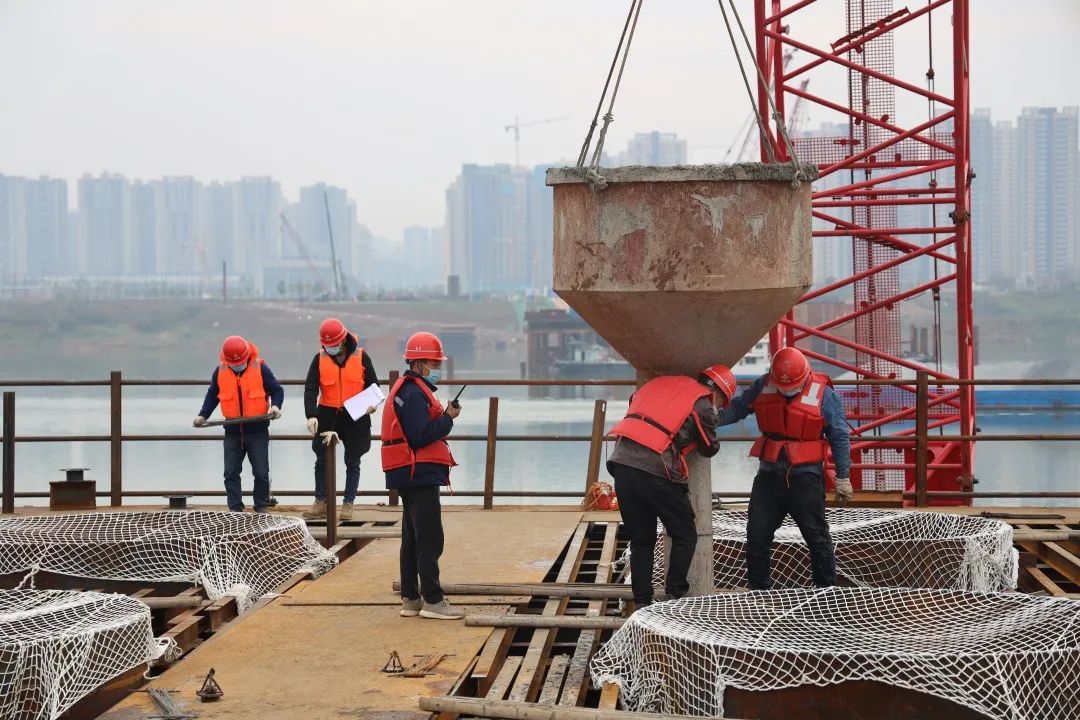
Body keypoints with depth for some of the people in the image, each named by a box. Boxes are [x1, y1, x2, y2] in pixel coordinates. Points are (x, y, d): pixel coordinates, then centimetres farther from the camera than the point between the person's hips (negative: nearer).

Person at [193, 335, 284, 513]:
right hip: (233, 430, 3)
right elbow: (212, 395, 15)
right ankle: (235, 510, 9)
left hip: (257, 430, -3)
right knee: (231, 473, 3)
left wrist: (275, 406, -19)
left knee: (261, 472, 2)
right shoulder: (220, 372, 2)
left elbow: (277, 390, -1)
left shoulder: (260, 368, -7)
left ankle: (262, 507, 16)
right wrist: (203, 415, 5)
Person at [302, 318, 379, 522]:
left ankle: (348, 505, 13)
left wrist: (371, 404, -17)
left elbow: (373, 385, 4)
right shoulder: (319, 359, -1)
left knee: (352, 463, 5)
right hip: (327, 415, 2)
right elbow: (310, 389, -9)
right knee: (322, 461, 8)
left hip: (355, 417, -2)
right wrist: (311, 415, -22)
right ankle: (321, 503, 19)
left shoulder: (361, 357, -4)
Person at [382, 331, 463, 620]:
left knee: (413, 537, 13)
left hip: (414, 476, 11)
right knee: (430, 539, -9)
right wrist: (448, 418, -13)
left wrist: (443, 417, 4)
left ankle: (410, 599, 18)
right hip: (420, 474, -11)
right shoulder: (414, 393, -15)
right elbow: (420, 436, -22)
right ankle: (433, 600, -7)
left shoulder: (408, 390, 18)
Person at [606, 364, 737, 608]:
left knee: (641, 540, 16)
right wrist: (711, 418, 32)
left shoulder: (661, 381, 19)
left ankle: (642, 602, 14)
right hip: (655, 473, -6)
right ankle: (674, 595, 7)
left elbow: (633, 402, 31)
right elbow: (710, 448, 14)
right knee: (685, 536, 12)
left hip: (621, 462, 6)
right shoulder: (703, 404, 2)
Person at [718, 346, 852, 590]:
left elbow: (839, 437, -3)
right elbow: (737, 408, 6)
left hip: (805, 476, -4)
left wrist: (842, 478, -2)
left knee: (816, 534, 0)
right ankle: (757, 587, 17)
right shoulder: (763, 386, 1)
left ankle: (827, 587, 11)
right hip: (769, 473, 4)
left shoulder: (823, 394, -8)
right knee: (757, 534, 5)